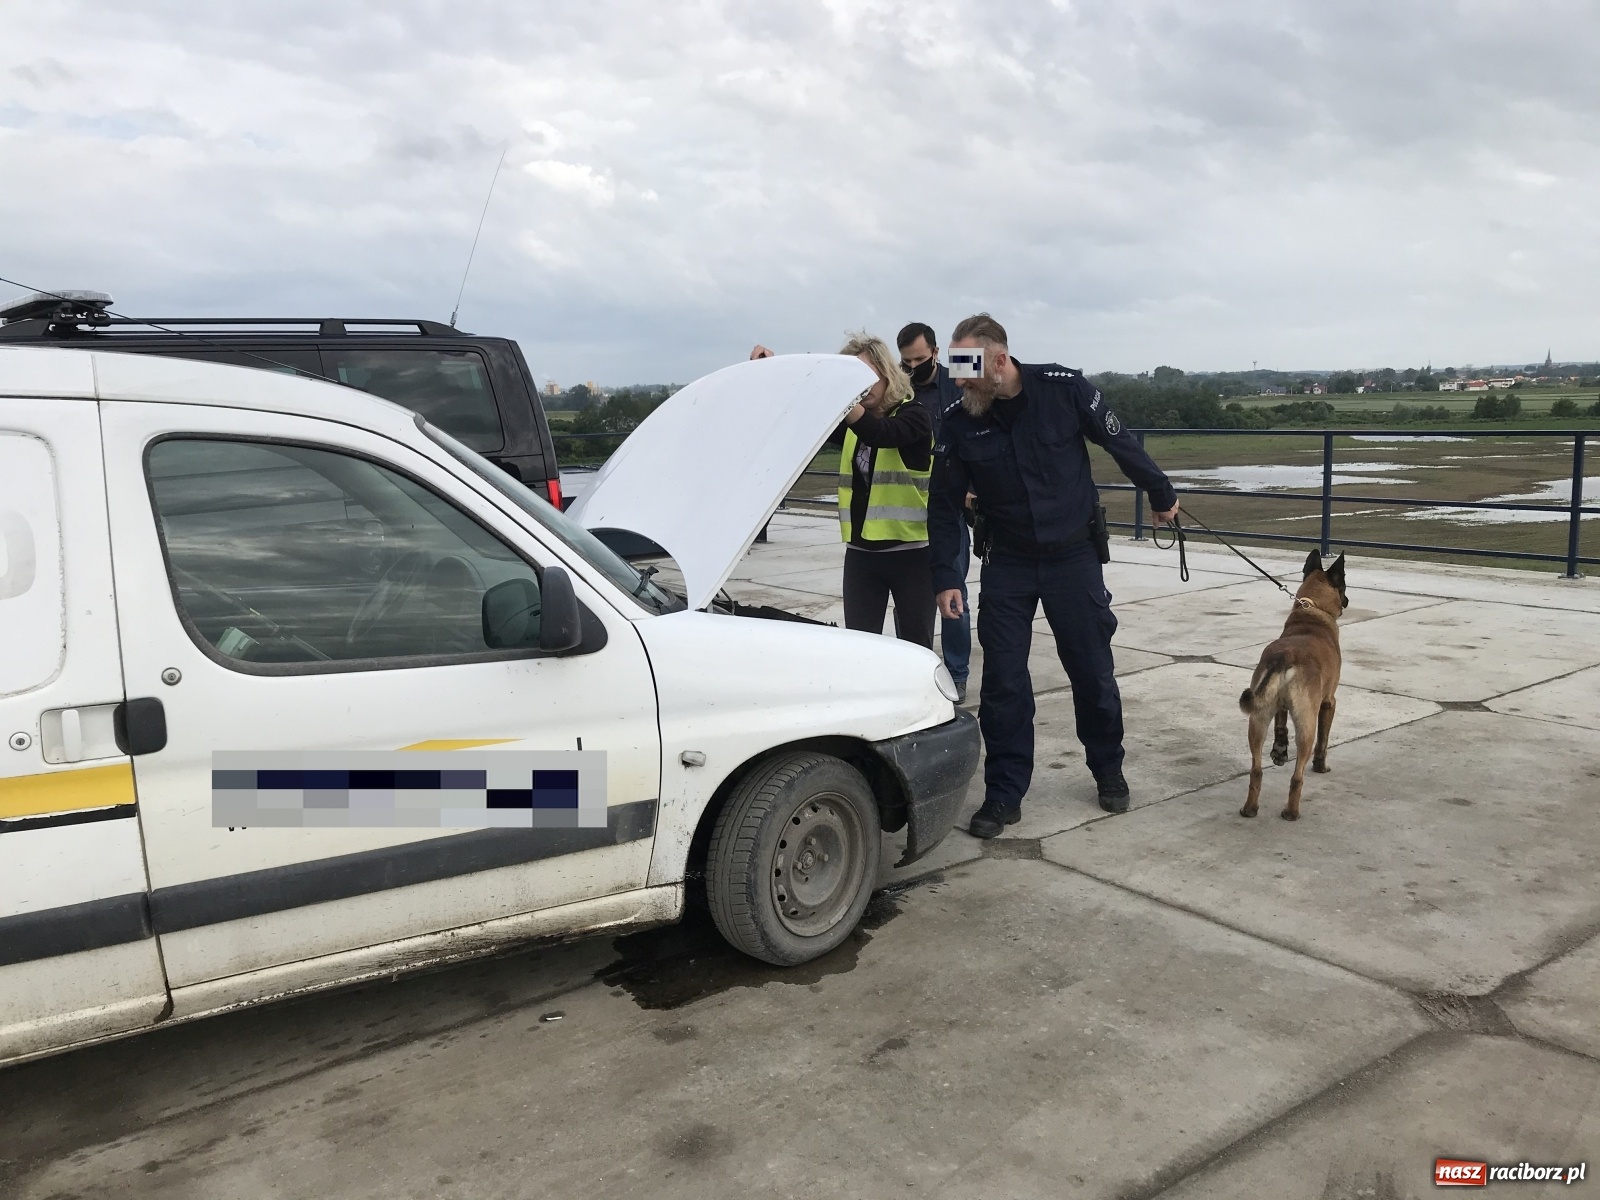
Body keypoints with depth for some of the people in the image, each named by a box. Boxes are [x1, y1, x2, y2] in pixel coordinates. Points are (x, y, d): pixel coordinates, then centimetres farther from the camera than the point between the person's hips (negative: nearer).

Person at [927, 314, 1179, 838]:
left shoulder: (1065, 389, -16)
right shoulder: (958, 424, -11)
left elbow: (1121, 443, -1)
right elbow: (944, 505, -2)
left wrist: (1161, 495, 11)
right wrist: (946, 578, -6)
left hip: (1074, 555, -1)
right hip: (1007, 564, 1)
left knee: (1093, 672, 10)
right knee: (1002, 682, -1)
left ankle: (1109, 772, 32)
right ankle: (1004, 794, 11)